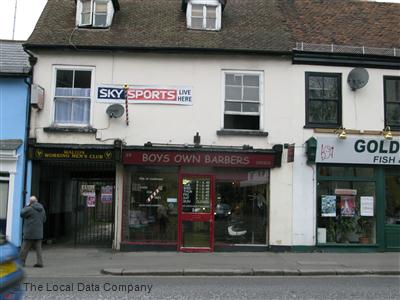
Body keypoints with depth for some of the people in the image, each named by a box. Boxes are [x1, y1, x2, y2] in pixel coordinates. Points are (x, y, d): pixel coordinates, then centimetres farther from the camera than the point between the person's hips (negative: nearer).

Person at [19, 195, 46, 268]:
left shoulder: (30, 209, -14)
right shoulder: (42, 209, 6)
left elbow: (22, 214, 2)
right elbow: (44, 220, 15)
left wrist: (27, 206, 7)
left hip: (30, 232, -5)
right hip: (39, 233, 5)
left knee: (25, 248, 5)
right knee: (38, 248, 6)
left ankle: (21, 262, 10)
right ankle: (39, 262, 1)